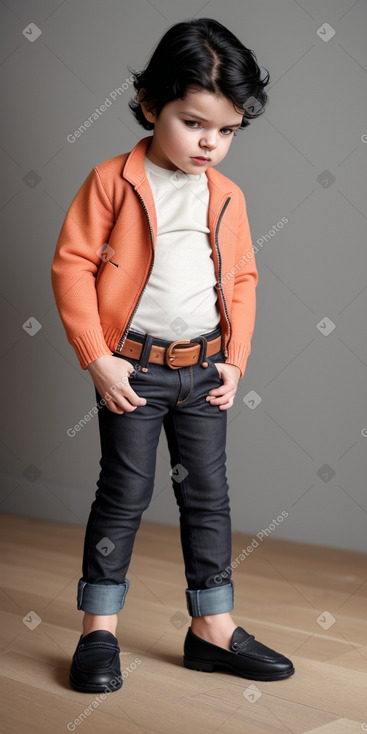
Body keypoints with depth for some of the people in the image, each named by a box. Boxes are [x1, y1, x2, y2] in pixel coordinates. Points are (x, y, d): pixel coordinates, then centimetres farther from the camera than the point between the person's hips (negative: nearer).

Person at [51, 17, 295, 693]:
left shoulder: (227, 197, 6)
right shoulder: (113, 182, -8)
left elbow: (242, 279, 13)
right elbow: (71, 265, -9)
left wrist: (235, 360, 4)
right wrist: (98, 360, -13)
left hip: (204, 370, 5)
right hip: (132, 369, -4)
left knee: (208, 495, 10)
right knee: (124, 493, 3)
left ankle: (213, 628, 24)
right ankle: (99, 629, 19)